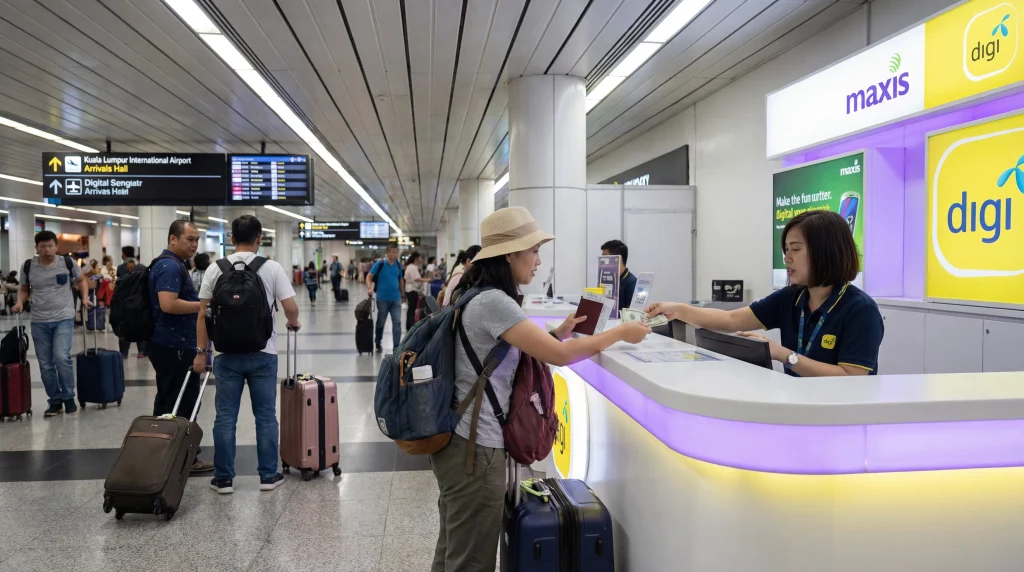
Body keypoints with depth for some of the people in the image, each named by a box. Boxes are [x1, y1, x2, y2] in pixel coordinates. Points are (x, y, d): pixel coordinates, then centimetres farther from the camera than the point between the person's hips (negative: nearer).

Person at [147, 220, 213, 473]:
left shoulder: (169, 264, 18)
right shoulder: (170, 266, -17)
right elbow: (168, 304, -27)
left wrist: (199, 304, 18)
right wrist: (205, 305, -19)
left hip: (167, 344, 11)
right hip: (175, 346, -11)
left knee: (168, 403, 15)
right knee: (183, 405, -3)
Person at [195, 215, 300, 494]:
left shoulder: (215, 269, 1)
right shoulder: (272, 268, -5)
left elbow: (203, 314, 0)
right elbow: (291, 308, -7)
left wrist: (201, 351, 6)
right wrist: (294, 324, 15)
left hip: (227, 354, 1)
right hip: (263, 353, -1)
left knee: (225, 417, 8)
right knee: (266, 416, 8)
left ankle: (224, 478, 15)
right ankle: (268, 475, 15)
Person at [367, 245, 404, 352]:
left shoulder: (398, 265, 4)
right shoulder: (380, 264, -8)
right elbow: (369, 276, -7)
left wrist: (403, 295, 16)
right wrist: (370, 288, -23)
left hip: (396, 298, 3)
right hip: (382, 298, -3)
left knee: (397, 322, -2)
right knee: (381, 322, 11)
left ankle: (397, 346, 3)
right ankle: (378, 344, 28)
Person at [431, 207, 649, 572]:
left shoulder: (479, 295, 11)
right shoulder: (494, 302, -21)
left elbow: (519, 349, 18)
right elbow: (559, 356, -23)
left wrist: (560, 332, 7)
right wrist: (620, 333, -11)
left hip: (458, 439, 10)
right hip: (475, 447, -10)